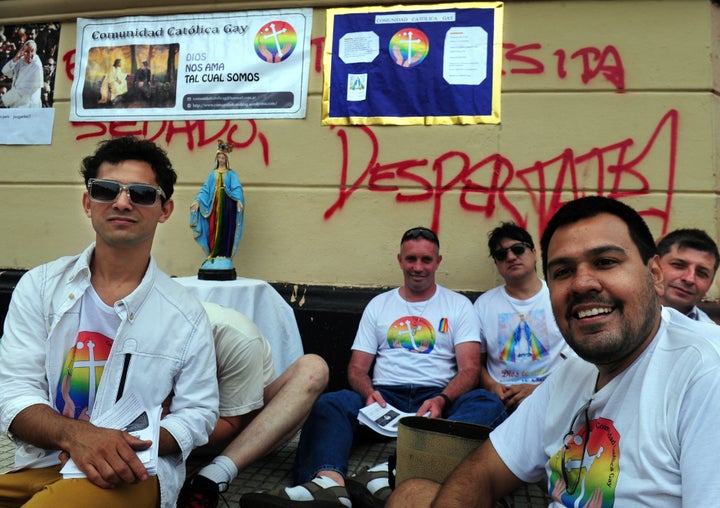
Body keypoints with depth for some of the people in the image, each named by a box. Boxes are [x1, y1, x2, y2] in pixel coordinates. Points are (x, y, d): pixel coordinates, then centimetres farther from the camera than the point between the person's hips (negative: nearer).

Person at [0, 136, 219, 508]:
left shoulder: (185, 315, -2)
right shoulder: (39, 286, 4)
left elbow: (197, 413, 2)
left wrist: (127, 446, -17)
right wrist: (73, 434, -23)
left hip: (134, 472, -2)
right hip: (41, 464, 2)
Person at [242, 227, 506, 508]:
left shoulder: (459, 305, 12)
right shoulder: (378, 305, 18)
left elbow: (469, 369, 2)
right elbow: (357, 369, 13)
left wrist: (441, 400, -20)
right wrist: (369, 393, -12)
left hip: (437, 399, -1)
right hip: (385, 397, 1)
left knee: (488, 403, -33)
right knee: (328, 404, -27)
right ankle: (329, 481, -56)